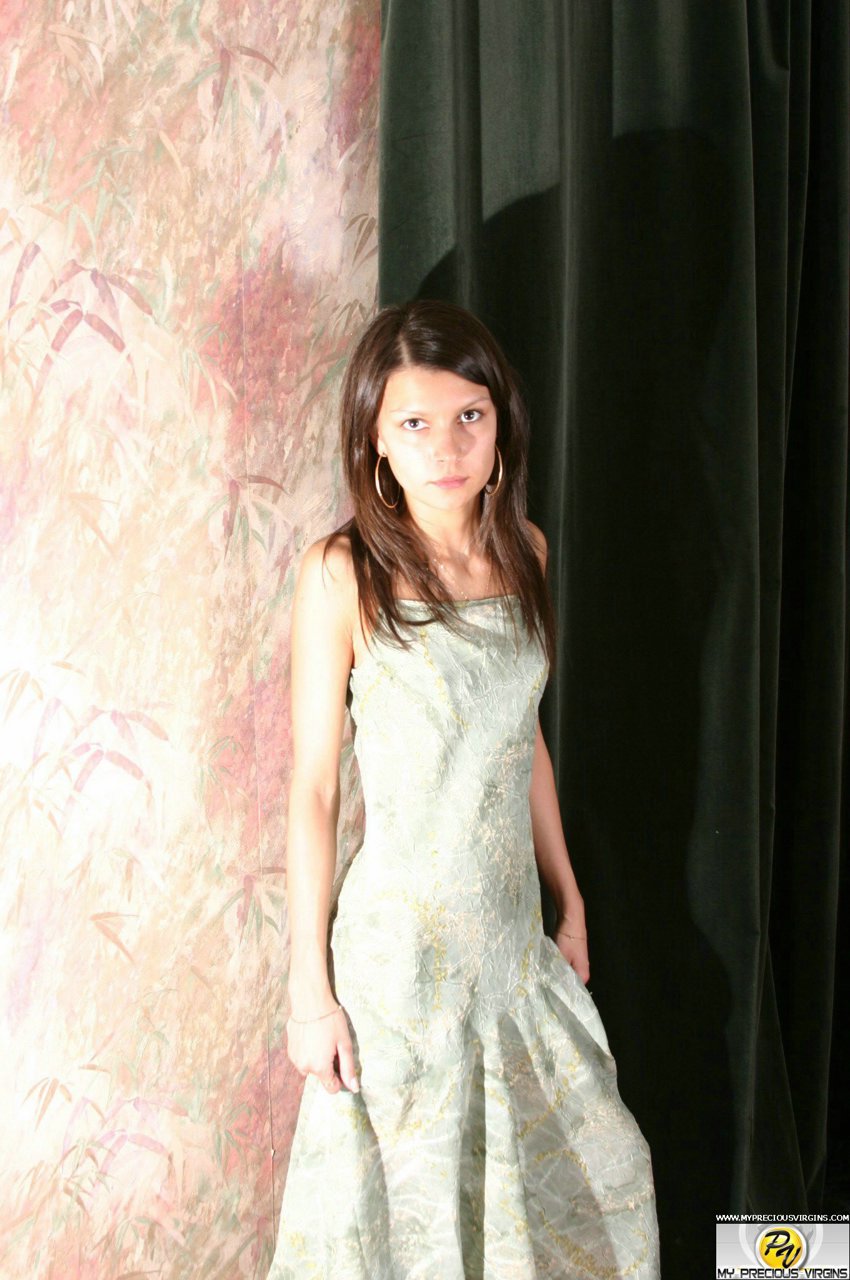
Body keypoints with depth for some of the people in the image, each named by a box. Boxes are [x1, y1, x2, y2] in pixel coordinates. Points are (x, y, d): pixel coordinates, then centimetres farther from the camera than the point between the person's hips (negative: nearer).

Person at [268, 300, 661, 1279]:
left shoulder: (522, 550, 2)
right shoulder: (342, 573, -15)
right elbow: (313, 788, -12)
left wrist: (569, 901, 16)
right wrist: (310, 988, -11)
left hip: (514, 932, 6)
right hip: (398, 941, -5)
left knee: (597, 1173, 17)